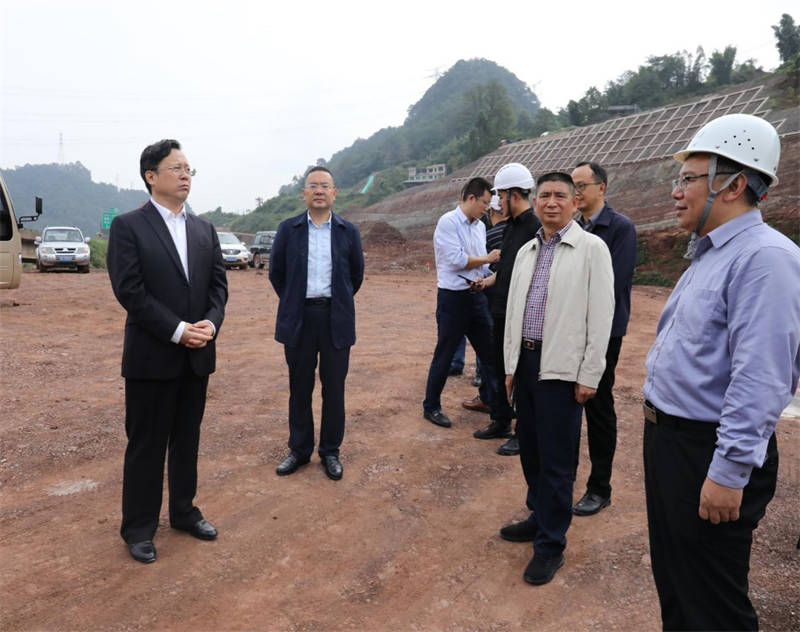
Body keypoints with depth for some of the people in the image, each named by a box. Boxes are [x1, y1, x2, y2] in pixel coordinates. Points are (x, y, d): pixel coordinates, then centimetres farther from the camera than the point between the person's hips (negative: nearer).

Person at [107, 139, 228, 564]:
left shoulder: (204, 229, 10)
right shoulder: (128, 226, -6)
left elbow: (218, 284, 7)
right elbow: (129, 290, -14)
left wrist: (211, 322, -11)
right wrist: (177, 330, -18)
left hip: (197, 354, 5)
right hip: (151, 357, -5)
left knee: (187, 440, 16)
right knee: (146, 445, 6)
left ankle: (183, 512, 31)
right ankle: (138, 528, 21)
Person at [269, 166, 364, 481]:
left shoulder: (348, 231, 2)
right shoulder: (288, 229, 2)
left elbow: (356, 275, 12)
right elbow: (276, 272, 10)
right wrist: (293, 303, 11)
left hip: (336, 319, 0)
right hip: (299, 319, 0)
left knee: (334, 388, 6)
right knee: (300, 388, 9)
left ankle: (330, 451, 21)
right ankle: (299, 450, 25)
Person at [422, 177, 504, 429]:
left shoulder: (480, 226, 11)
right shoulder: (448, 222, -11)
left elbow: (479, 262, 15)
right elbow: (457, 259, -19)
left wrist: (481, 278, -7)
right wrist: (488, 259, -9)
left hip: (476, 296, 7)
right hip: (452, 297, -7)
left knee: (489, 351, 10)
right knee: (444, 354, 3)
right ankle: (431, 407, 19)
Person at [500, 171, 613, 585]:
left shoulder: (591, 248, -6)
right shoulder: (526, 251, 12)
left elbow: (600, 316, -9)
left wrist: (589, 376, -11)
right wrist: (510, 365, 14)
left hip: (562, 368, -6)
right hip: (526, 360, 6)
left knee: (556, 458, 1)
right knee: (529, 448, 16)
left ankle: (551, 544, 15)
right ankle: (539, 516, 35)